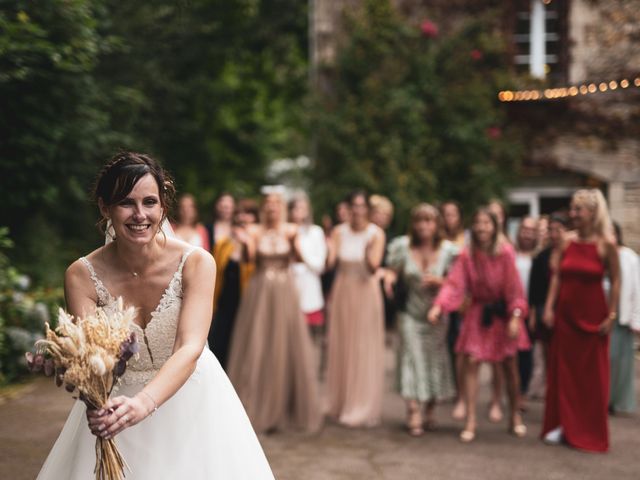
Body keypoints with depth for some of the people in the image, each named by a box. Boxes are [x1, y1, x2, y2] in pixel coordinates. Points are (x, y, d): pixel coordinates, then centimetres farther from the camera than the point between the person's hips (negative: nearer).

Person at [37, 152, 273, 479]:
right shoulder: (82, 276, -17)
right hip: (117, 402, 1)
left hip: (191, 400, 0)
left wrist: (144, 402, -48)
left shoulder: (196, 263, -21)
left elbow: (191, 348, -30)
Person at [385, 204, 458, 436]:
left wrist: (439, 281, -19)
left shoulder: (447, 250, -6)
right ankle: (414, 412, -9)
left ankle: (430, 409, 25)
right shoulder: (403, 246, -6)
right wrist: (390, 277, -18)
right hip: (410, 312, -1)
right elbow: (394, 271, 5)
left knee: (434, 358, 8)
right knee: (412, 357, -9)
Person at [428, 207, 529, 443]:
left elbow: (514, 288, -12)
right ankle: (471, 421, -2)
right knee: (472, 363, -7)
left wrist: (515, 316, -18)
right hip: (478, 313, 1)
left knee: (510, 364, 7)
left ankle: (515, 416, 25)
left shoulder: (505, 253, -14)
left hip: (502, 313, -1)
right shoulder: (467, 255, -9)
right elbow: (454, 283, -16)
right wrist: (439, 305, -30)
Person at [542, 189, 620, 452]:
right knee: (562, 369, 8)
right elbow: (556, 276, 6)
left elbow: (616, 281, -5)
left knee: (592, 374, 5)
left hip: (593, 314, -3)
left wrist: (612, 315, -8)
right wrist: (549, 307, 0)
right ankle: (562, 424, 19)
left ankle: (590, 431, 17)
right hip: (565, 312, 4)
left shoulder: (606, 243, -9)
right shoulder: (567, 240, 1)